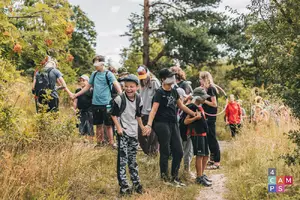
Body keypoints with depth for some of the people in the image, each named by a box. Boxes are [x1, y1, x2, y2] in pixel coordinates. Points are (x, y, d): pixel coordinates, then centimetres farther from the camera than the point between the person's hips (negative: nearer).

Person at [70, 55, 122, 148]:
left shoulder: (108, 74, -6)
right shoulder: (94, 74, 10)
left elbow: (116, 84, -19)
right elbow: (87, 87, 19)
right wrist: (75, 95, 18)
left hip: (106, 103, -5)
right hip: (96, 103, 5)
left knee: (108, 125, 1)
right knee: (98, 124, 13)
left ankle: (111, 142, 8)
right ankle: (100, 141, 25)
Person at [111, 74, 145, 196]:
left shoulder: (138, 100, 1)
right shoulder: (120, 99, -14)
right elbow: (113, 115, -8)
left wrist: (142, 127, 19)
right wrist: (118, 127, -17)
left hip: (133, 132, 5)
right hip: (123, 132, -5)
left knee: (133, 159, 14)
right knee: (122, 159, -7)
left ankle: (136, 183, 23)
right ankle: (123, 185, -3)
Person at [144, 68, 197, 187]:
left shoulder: (174, 91, 12)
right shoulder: (159, 92, -10)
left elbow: (181, 105, 23)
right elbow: (154, 109, -19)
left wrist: (194, 114, 24)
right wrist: (149, 124, -30)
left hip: (173, 123, 7)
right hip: (162, 124, -7)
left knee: (178, 152, 7)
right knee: (165, 152, -1)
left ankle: (174, 177, 20)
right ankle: (164, 177, 13)